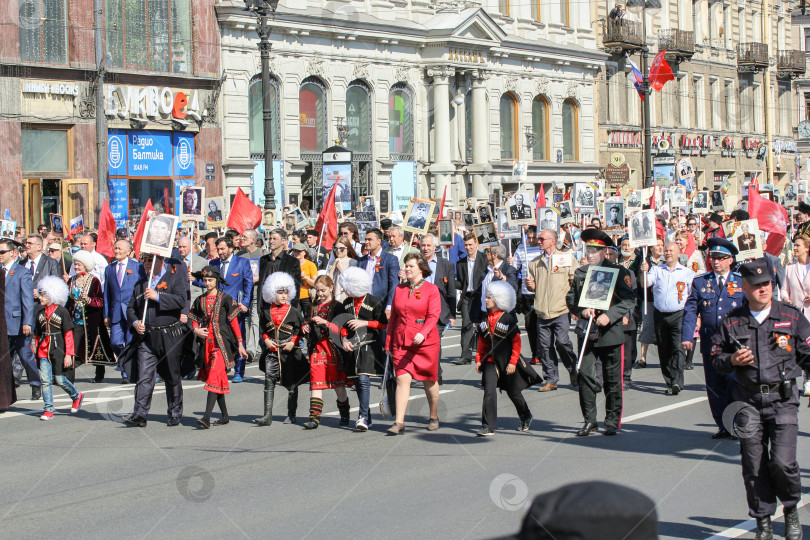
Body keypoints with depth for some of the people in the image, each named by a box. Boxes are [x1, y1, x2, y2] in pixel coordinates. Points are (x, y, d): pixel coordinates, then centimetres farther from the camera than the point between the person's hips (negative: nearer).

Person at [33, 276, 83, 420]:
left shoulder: (62, 311, -7)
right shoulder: (40, 312, 9)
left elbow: (68, 334, -7)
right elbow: (37, 334, 17)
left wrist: (68, 354, -11)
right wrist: (36, 351, 15)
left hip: (58, 349, -4)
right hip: (43, 350, 5)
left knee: (59, 379, 1)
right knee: (45, 380, -3)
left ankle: (77, 396, 27)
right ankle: (48, 410, 4)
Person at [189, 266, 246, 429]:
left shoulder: (225, 298, 0)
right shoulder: (200, 300, 13)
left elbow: (234, 322, 0)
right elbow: (194, 320, 21)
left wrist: (240, 344, -1)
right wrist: (196, 330, -2)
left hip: (222, 342, -5)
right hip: (207, 342, 5)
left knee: (215, 377, -15)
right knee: (218, 379, 10)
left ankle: (207, 417, -25)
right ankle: (225, 415, 19)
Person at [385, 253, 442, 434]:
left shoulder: (431, 289, -1)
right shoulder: (399, 289, 11)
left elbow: (434, 315, -11)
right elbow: (393, 317, 15)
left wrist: (423, 333, -27)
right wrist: (388, 342, 13)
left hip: (425, 342, -3)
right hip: (401, 342, 3)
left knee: (429, 380, 8)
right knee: (402, 379, -9)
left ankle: (433, 417, 27)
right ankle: (399, 422, -12)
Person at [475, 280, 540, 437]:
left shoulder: (509, 319, -11)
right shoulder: (485, 318, 4)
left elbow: (516, 343, -10)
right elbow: (482, 341, 14)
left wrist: (513, 362, -14)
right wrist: (479, 359, 10)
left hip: (507, 363, -3)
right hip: (491, 361, 3)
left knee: (513, 392, 12)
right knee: (489, 392, -11)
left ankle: (526, 417, 38)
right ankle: (488, 427, -9)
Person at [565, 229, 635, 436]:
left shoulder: (618, 272, -1)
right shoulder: (580, 273, 11)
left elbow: (629, 300, -6)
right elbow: (570, 298, 13)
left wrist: (609, 316, -19)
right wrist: (582, 310, -8)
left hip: (610, 332, -3)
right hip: (587, 333, 3)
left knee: (612, 380, 4)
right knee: (585, 376, -3)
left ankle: (612, 421, 14)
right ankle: (589, 420, 7)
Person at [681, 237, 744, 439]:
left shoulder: (741, 282, 6)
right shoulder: (700, 282, 9)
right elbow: (690, 311, 6)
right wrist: (687, 336, -7)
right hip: (710, 343, 2)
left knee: (734, 384, -7)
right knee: (714, 385, 5)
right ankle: (723, 427, 15)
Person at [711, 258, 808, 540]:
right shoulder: (732, 322, 6)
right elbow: (717, 359, 15)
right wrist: (731, 361, -6)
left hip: (783, 399, -2)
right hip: (749, 402, 2)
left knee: (782, 462, -12)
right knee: (754, 466, 3)